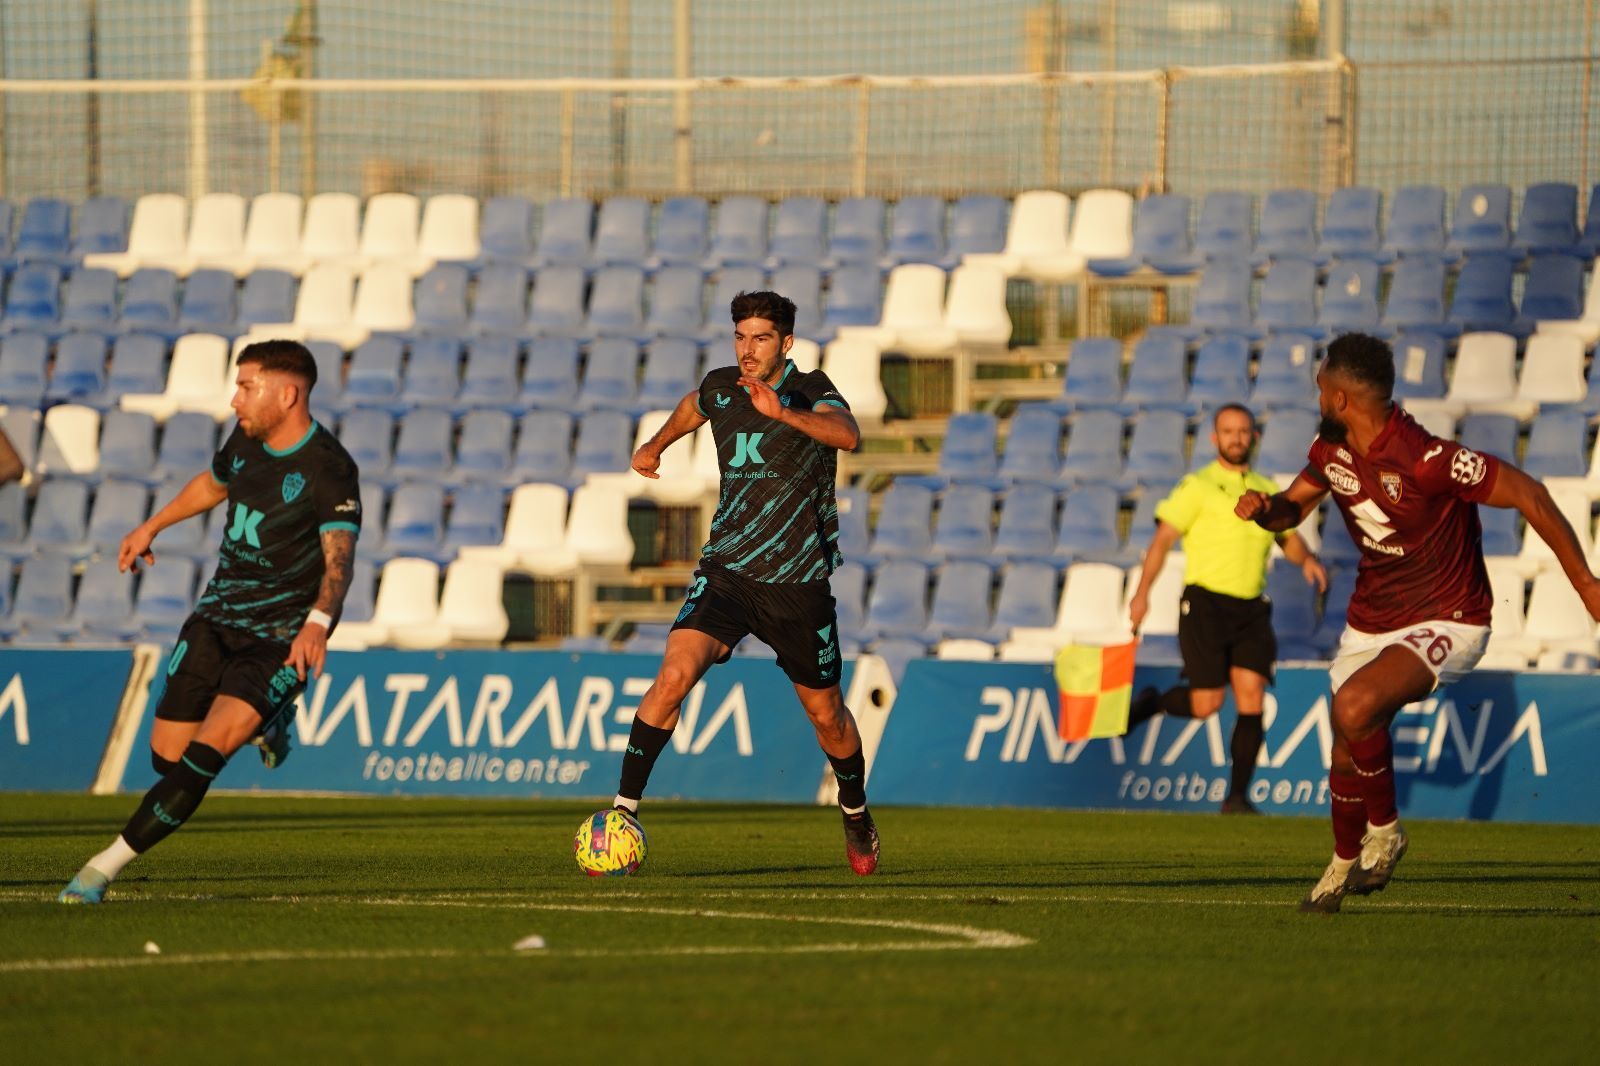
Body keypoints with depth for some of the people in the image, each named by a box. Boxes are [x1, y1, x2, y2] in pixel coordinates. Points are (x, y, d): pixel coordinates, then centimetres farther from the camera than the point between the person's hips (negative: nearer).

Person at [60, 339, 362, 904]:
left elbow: (338, 557, -30)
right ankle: (265, 723, 35)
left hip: (281, 637, -7)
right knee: (166, 755, 6)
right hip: (217, 617, 7)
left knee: (209, 749, -22)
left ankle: (108, 865, -17)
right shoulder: (246, 441, 4)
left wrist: (318, 621, -48)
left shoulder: (330, 470, -18)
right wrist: (151, 528, 38)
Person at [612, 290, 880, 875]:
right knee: (674, 675, -21)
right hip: (726, 571, 2)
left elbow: (847, 434, -35)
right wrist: (657, 443, 34)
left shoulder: (810, 392, -11)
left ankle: (856, 815, 39)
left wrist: (784, 412, -48)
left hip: (798, 584, -2)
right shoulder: (721, 387, 3)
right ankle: (624, 808, -17)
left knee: (826, 715, 11)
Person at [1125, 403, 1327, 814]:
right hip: (1204, 604, -4)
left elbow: (1288, 538, 25)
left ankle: (1238, 796, -2)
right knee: (1206, 704, -9)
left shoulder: (1267, 491, 14)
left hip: (1251, 609, 4)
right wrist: (1142, 593, -16)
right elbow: (1163, 538, -6)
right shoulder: (1198, 487, -1)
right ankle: (1149, 704, 22)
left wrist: (1306, 559, 2)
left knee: (1251, 700, -7)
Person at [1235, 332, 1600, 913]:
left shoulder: (1429, 460, -28)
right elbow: (1294, 506, 14)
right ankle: (1345, 863, 38)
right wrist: (1265, 507, -13)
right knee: (1347, 752, 10)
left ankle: (1384, 831, -5)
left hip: (1445, 624, -7)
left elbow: (1529, 495, -21)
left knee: (1354, 708, -30)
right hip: (1369, 620, 7)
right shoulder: (1330, 450, -5)